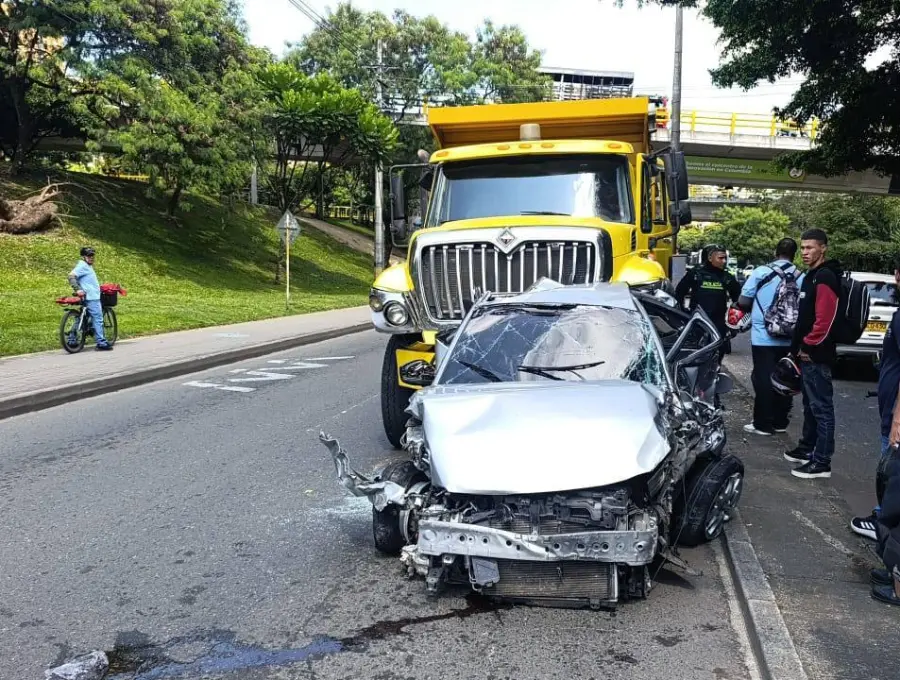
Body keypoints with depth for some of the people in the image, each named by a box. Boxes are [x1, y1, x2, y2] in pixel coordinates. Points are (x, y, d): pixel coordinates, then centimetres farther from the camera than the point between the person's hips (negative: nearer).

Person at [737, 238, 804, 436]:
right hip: (789, 338, 3)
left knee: (763, 380, 1)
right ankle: (780, 422, 19)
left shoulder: (761, 272, -8)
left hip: (763, 336, -3)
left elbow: (743, 302, -6)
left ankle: (763, 424, 3)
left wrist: (754, 310, 15)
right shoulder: (801, 277, 0)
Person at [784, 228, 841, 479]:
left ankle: (822, 462, -3)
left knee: (821, 408, -6)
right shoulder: (812, 276, 17)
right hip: (808, 353, 11)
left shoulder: (825, 278, -15)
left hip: (816, 354, -11)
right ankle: (807, 449, 31)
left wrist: (808, 346, -16)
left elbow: (824, 319, -23)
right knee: (810, 405, 19)